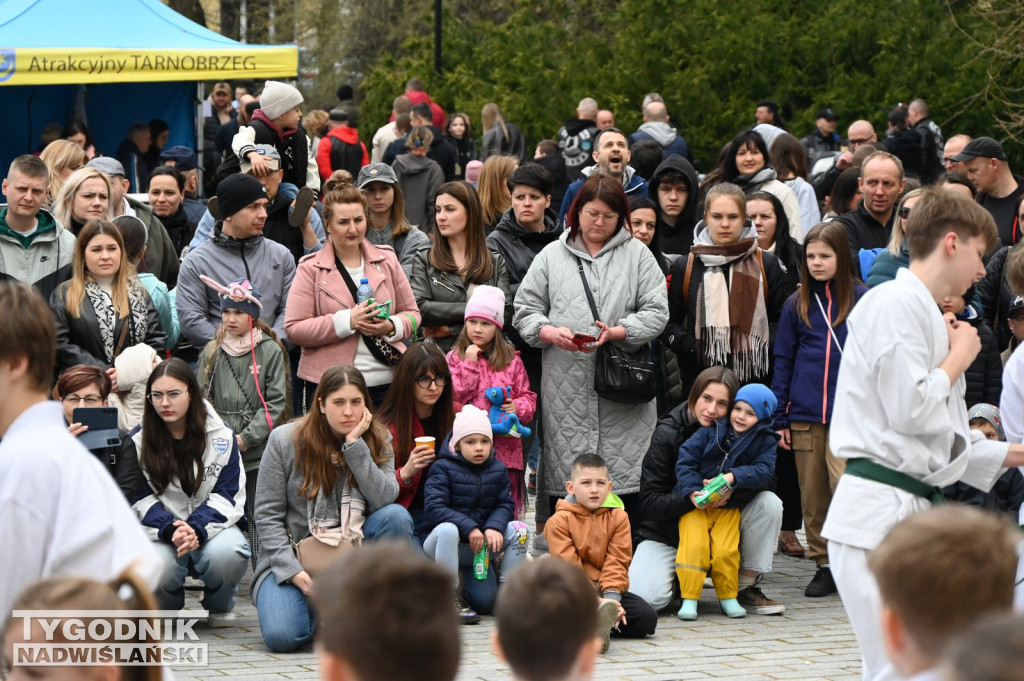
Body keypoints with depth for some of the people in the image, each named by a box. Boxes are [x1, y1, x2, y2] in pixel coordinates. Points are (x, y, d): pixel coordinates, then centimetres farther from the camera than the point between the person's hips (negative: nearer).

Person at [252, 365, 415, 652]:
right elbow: (267, 516, -7)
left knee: (396, 516, -27)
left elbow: (385, 499, -18)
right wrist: (293, 570, -18)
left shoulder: (377, 440, 0)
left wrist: (355, 445, -22)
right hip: (292, 555, -2)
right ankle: (316, 603, 9)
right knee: (282, 636, -28)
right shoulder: (285, 441, -7)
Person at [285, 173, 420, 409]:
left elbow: (412, 313, 16)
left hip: (385, 383, 3)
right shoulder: (311, 268, 2)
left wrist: (391, 326, -7)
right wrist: (346, 321, -16)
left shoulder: (386, 260, 12)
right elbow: (294, 329, -6)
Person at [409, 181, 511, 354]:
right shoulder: (423, 260, 11)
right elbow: (419, 309, -4)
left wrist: (452, 329, -5)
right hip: (441, 354, -1)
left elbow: (504, 313, 1)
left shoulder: (496, 263, 14)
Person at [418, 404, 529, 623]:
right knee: (447, 530, -39)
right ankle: (451, 597, -23)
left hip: (480, 544, 4)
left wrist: (494, 527, -24)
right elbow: (434, 508, -21)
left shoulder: (497, 469, 5)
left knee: (519, 530, -16)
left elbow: (505, 505, -1)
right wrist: (469, 528, -31)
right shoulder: (442, 468, -10)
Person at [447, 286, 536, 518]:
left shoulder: (511, 360, 10)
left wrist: (517, 407, -9)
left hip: (505, 447, 1)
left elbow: (528, 398, 13)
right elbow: (454, 396, -4)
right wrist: (469, 364, -8)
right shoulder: (456, 357, 6)